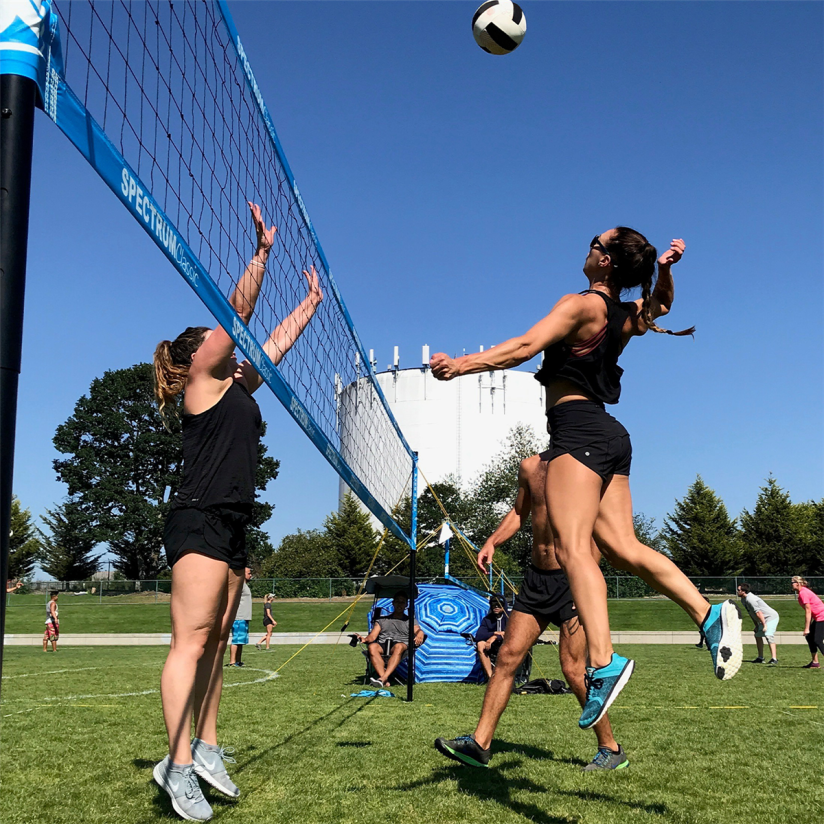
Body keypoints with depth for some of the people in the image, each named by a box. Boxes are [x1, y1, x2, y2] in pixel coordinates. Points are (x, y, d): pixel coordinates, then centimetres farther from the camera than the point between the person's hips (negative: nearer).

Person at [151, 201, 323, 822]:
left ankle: (206, 748, 13)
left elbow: (276, 341, 29)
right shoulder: (200, 384, 0)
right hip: (199, 520, -9)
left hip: (231, 526, 9)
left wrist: (310, 304, 33)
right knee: (192, 640, -12)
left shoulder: (237, 387, 21)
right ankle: (179, 766, -12)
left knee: (216, 640, 8)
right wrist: (263, 252, -7)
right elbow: (238, 313, -6)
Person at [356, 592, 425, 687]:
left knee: (398, 647, -39)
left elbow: (418, 631, 5)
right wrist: (365, 639, -8)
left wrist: (419, 636, -21)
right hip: (382, 645, 2)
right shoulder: (382, 620, 29)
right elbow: (372, 636, 16)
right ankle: (386, 680, -46)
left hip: (401, 645, -1)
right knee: (372, 647, -35)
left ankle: (383, 678, -52)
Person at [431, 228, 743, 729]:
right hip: (610, 437, 9)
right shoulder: (629, 316, 16)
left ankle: (604, 663, -30)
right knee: (621, 547, 6)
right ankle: (709, 614, -1)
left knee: (573, 547, -19)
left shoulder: (581, 305, -6)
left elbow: (525, 346, -19)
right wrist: (666, 268, 18)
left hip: (577, 430, -9)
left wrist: (464, 364, -23)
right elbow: (661, 304, 38)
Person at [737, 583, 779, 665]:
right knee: (758, 635, 17)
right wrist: (756, 625, 14)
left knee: (768, 635, -24)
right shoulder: (743, 600, 8)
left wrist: (764, 625, -27)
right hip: (764, 620, 11)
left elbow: (758, 612, -26)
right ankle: (760, 658, 24)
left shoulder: (750, 599, -23)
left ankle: (774, 659, -32)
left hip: (771, 617, -11)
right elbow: (751, 613, 16)